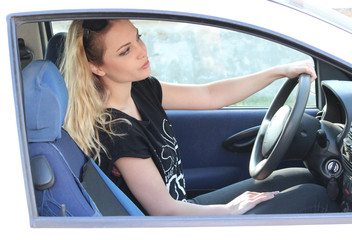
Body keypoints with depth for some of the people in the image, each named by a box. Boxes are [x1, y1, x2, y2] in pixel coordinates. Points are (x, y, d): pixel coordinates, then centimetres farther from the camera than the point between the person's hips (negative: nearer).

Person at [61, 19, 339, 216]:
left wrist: (281, 71, 1)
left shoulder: (139, 90, -4)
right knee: (314, 196, -3)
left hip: (185, 206, 8)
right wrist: (231, 209, -8)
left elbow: (210, 96, 3)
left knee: (303, 178, 13)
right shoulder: (115, 130, -28)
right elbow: (165, 211, -22)